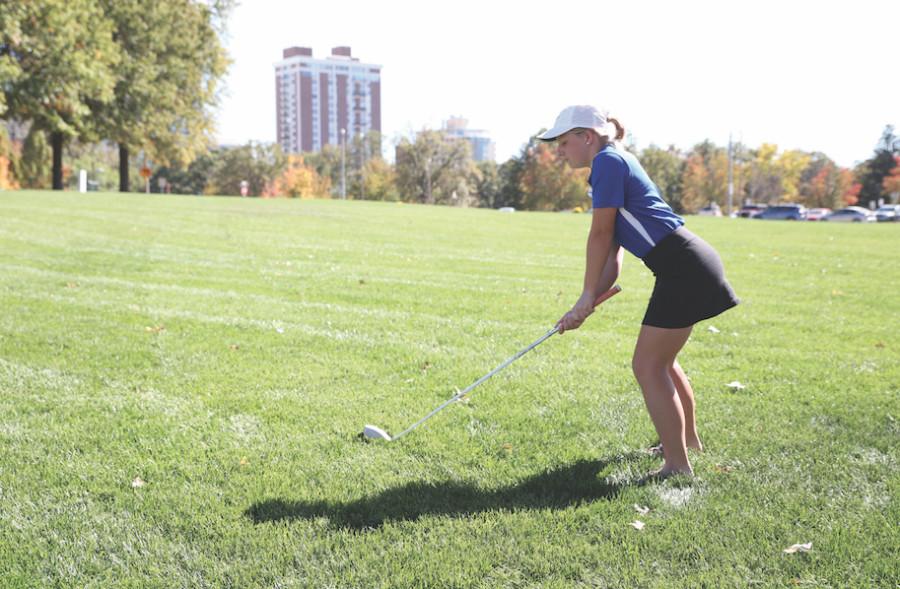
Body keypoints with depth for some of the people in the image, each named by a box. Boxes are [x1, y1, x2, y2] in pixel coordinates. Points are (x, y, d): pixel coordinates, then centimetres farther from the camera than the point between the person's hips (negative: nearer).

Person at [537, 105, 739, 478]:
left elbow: (600, 235, -11)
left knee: (648, 367, -5)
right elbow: (613, 252, 14)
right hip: (691, 267, 10)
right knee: (660, 361, 24)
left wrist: (587, 298, -2)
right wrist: (588, 303, 6)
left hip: (684, 271, -10)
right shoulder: (617, 164, 20)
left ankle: (678, 466, 3)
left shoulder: (608, 161, -9)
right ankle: (687, 437, 43)